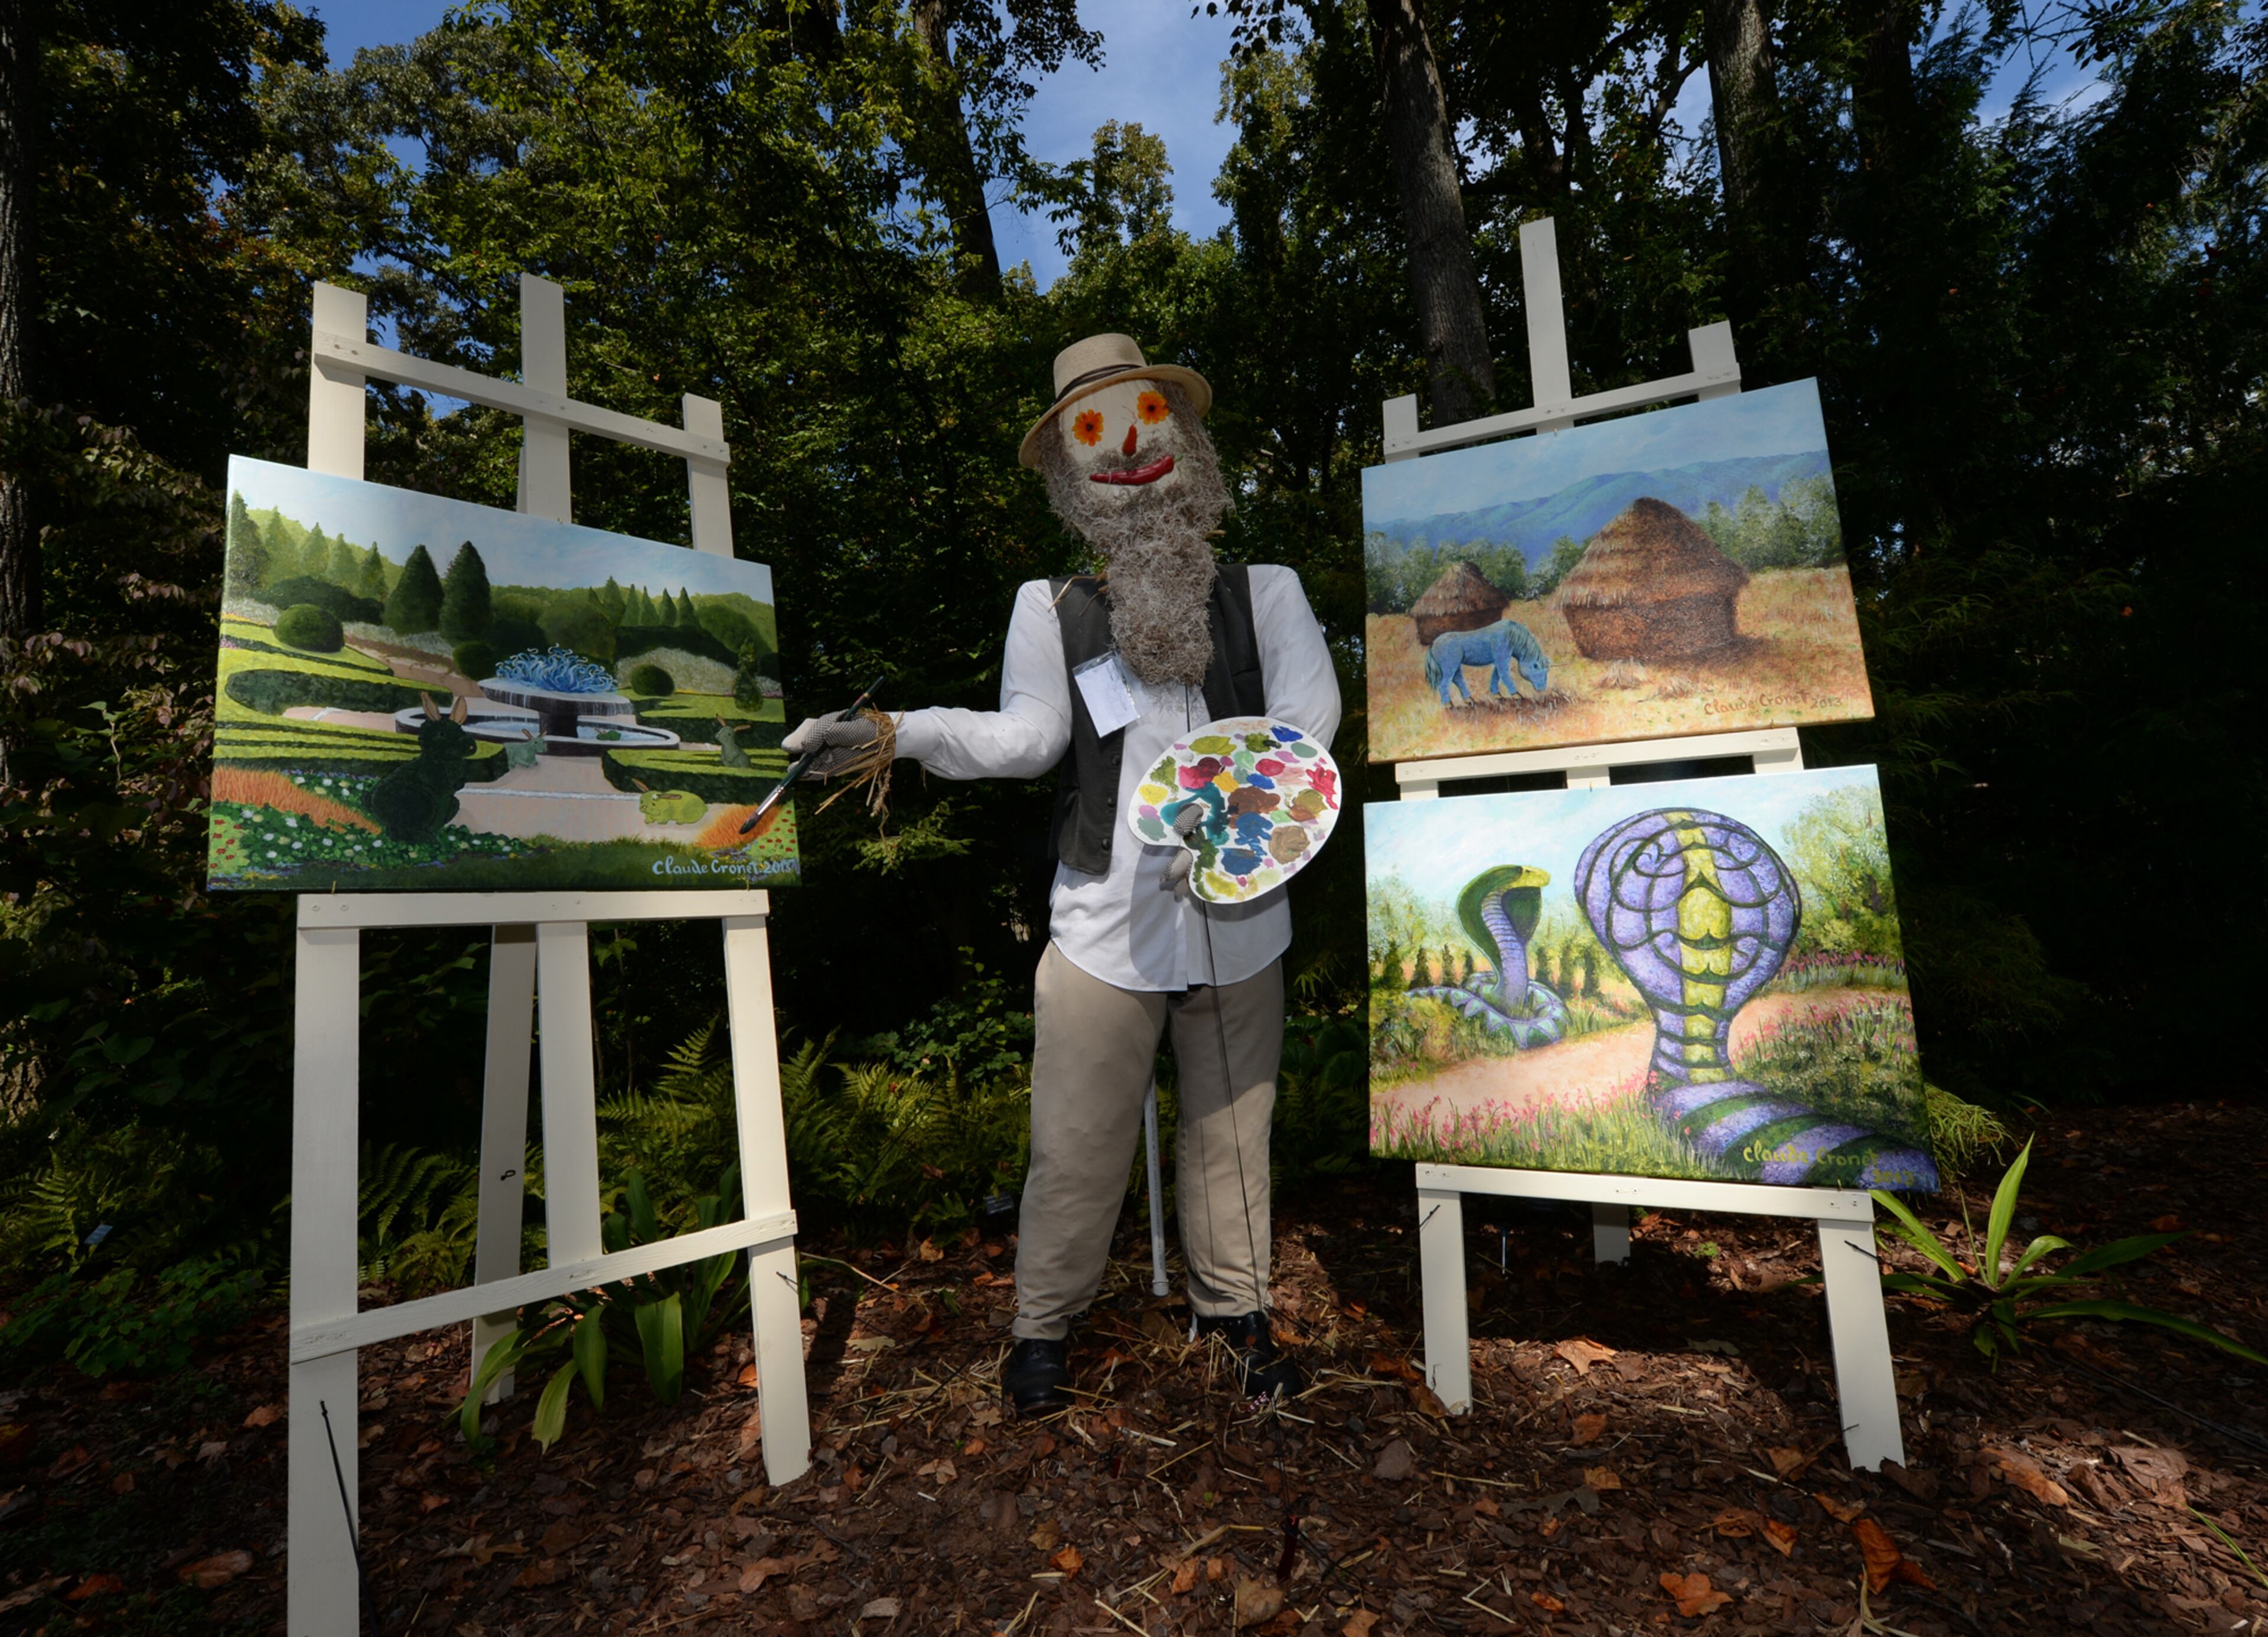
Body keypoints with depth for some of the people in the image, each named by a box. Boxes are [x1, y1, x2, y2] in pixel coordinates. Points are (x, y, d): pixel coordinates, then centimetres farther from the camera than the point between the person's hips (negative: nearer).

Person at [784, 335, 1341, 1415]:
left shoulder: (1263, 591, 6)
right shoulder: (1052, 610, 4)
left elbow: (1308, 717, -6)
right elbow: (1026, 736, -7)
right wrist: (890, 734, -20)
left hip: (1239, 919, 2)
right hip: (1105, 926, -1)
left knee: (1231, 1130, 16)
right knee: (1077, 1143, 7)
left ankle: (1232, 1304, 39)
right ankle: (1044, 1323, 32)